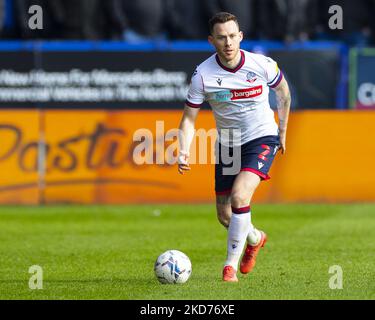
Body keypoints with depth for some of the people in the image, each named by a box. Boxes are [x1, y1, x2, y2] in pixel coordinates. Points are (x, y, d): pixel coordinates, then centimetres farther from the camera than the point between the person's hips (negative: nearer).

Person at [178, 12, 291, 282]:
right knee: (225, 216, 10)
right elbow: (189, 118, -8)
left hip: (262, 138, -3)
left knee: (239, 197, -25)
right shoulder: (203, 74, -15)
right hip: (227, 144, 3)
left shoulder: (262, 65, -15)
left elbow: (283, 91, 7)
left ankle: (231, 265, -12)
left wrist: (283, 132, 12)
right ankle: (255, 238, 45)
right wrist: (184, 152, -24)